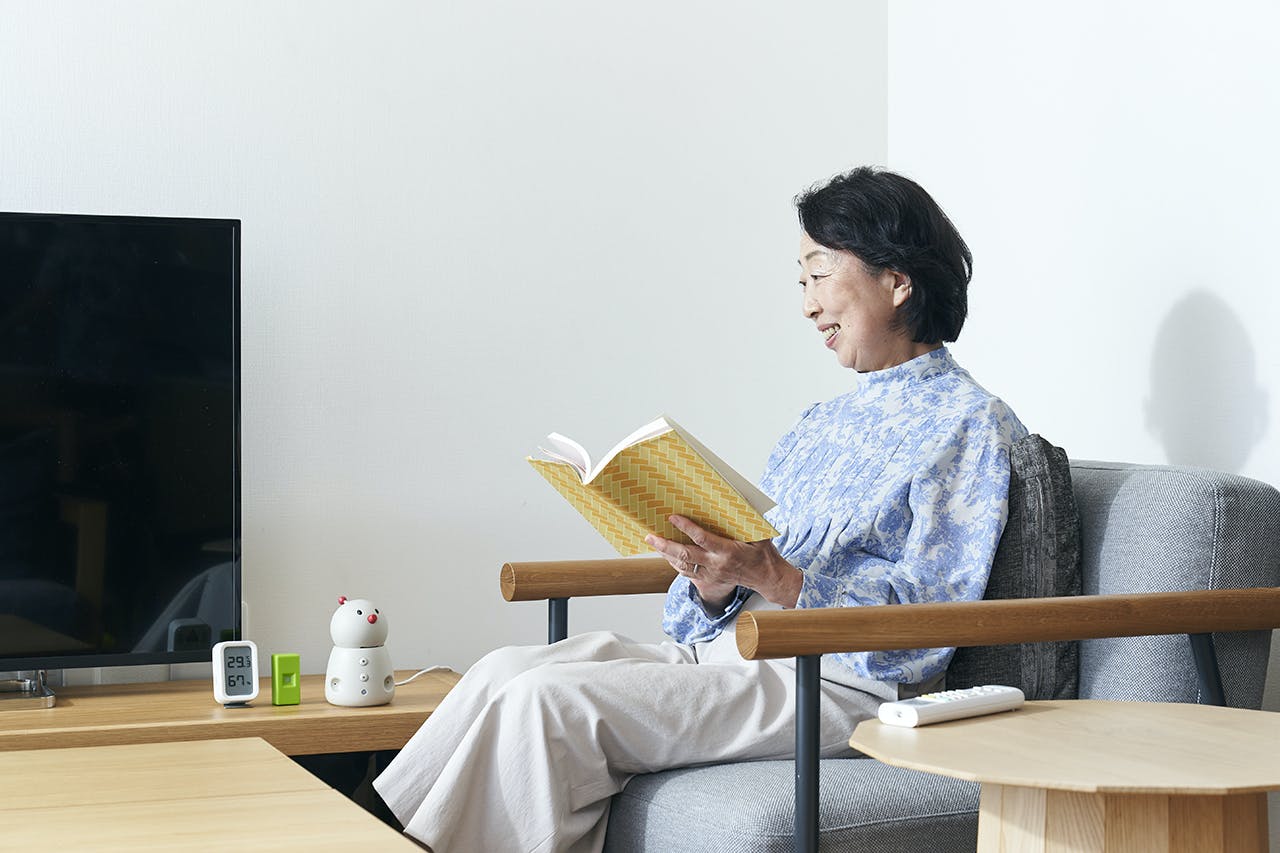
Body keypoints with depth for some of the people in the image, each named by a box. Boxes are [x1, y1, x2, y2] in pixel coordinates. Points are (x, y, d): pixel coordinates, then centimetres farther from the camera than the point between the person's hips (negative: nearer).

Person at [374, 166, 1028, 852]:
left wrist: (771, 574, -23)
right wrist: (713, 576, -6)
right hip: (727, 648, 8)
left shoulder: (969, 424, -2)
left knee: (546, 700, -22)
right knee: (506, 671, -10)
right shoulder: (819, 425, 23)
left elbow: (927, 626, -13)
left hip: (838, 684, -8)